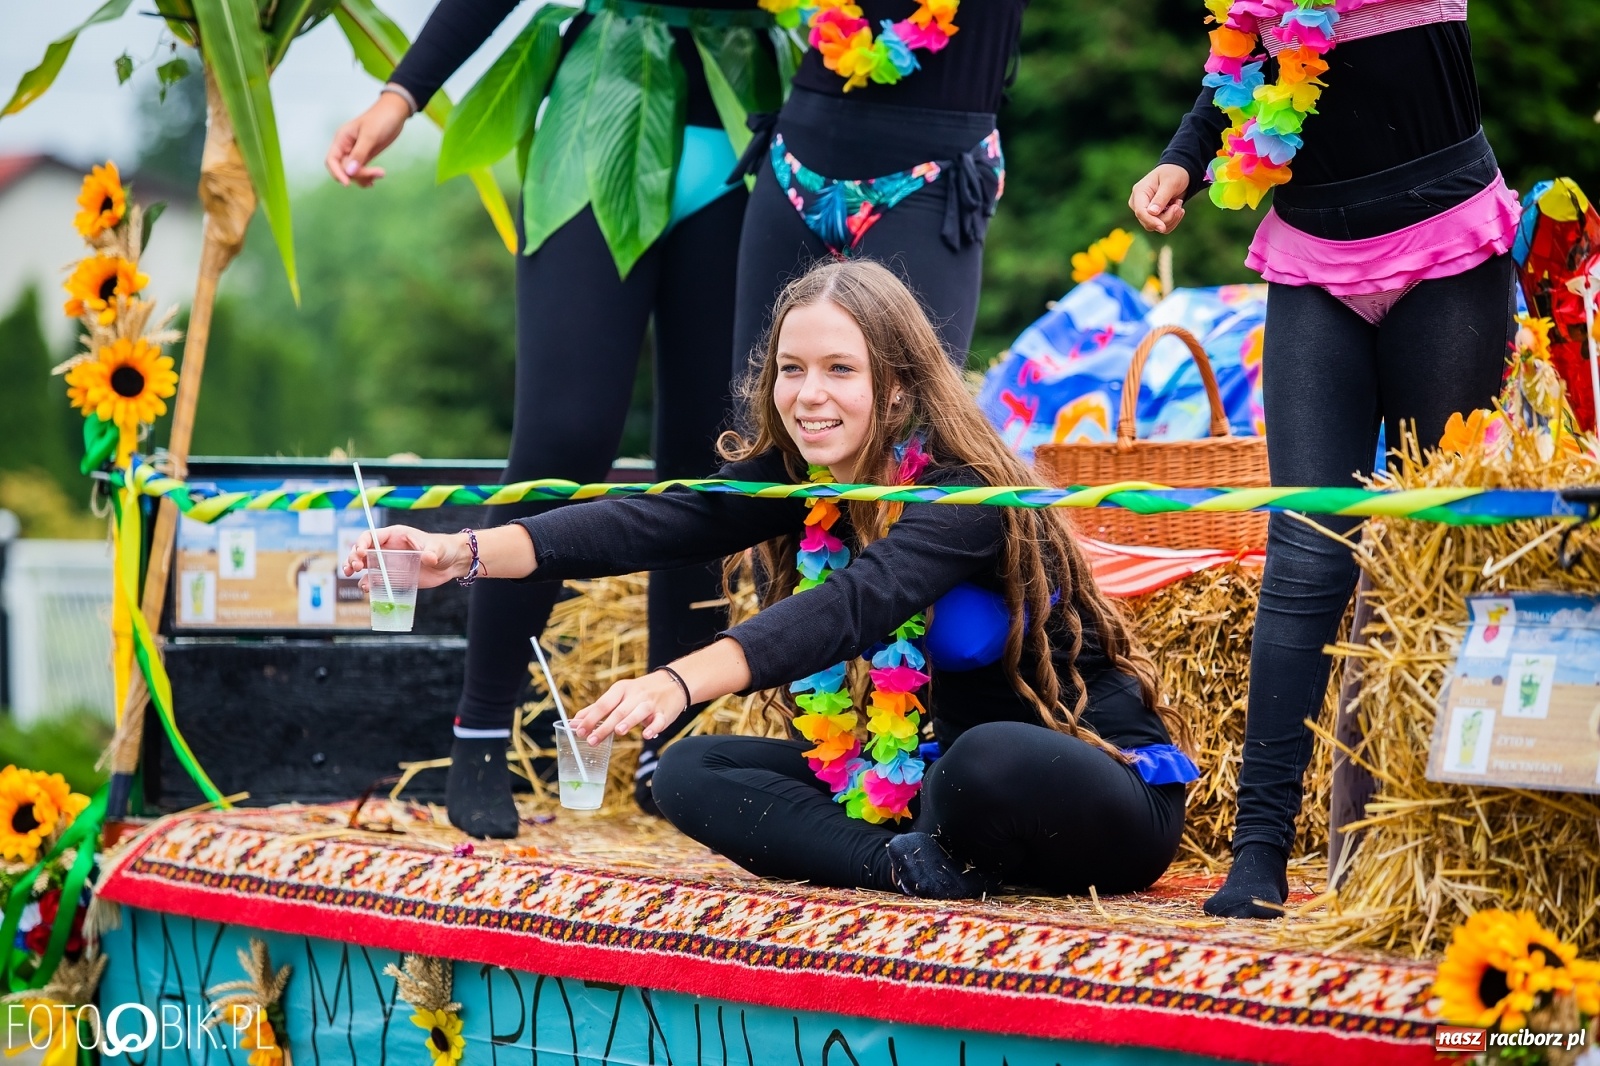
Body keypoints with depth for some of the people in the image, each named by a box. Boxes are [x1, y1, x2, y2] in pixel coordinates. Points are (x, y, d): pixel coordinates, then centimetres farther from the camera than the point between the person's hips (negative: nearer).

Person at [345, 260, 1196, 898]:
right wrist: (466, 553, -32)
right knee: (694, 771, -4)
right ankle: (913, 865, -20)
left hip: (1110, 784, -7)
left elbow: (857, 603, -42)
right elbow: (654, 524, -17)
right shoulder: (798, 478, -3)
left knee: (992, 762, -41)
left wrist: (680, 682, -57)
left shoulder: (963, 489, -25)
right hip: (938, 771, 7)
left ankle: (933, 850, -9)